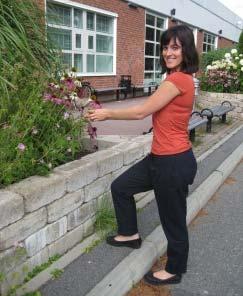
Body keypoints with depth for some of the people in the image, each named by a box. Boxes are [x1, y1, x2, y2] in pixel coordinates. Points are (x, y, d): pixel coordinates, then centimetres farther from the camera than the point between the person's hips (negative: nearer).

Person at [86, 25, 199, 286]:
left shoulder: (178, 79, -20)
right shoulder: (179, 78, 11)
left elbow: (141, 112, -16)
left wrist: (107, 113, -4)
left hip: (173, 163, -10)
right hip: (160, 158, 10)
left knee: (173, 220, 9)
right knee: (120, 187, 20)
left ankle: (174, 271, 33)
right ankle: (130, 234, 41)